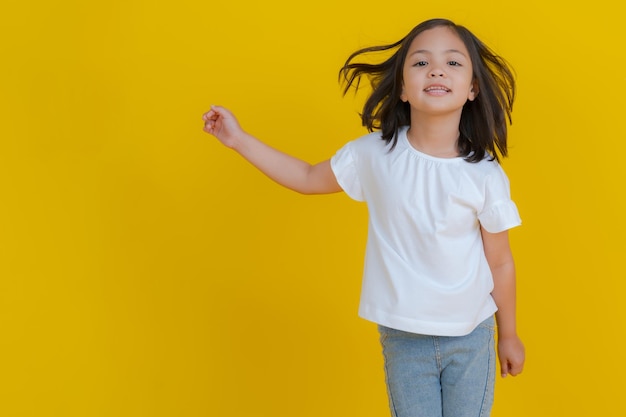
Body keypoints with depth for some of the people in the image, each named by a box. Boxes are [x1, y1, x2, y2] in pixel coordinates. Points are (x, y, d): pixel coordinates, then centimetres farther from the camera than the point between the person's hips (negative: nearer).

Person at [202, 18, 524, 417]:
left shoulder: (485, 175, -13)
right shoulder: (375, 153, -10)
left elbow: (500, 262, -2)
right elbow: (309, 178, 7)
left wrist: (509, 335, 9)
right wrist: (240, 140, 4)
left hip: (471, 338, 0)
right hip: (403, 336, 1)